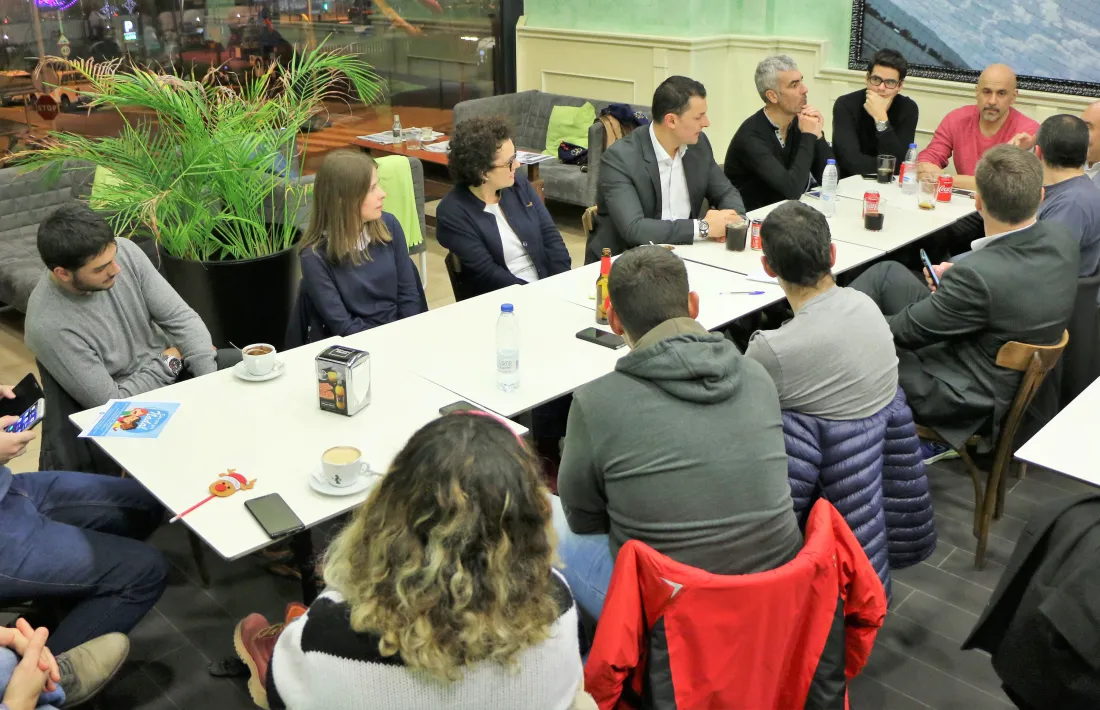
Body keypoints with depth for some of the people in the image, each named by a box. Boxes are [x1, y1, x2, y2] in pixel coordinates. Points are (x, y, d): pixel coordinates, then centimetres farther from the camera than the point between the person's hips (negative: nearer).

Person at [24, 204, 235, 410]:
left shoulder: (125, 251, -14)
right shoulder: (48, 326, -27)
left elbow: (181, 317, -9)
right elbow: (112, 404, -22)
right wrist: (170, 361, -13)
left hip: (167, 361, 6)